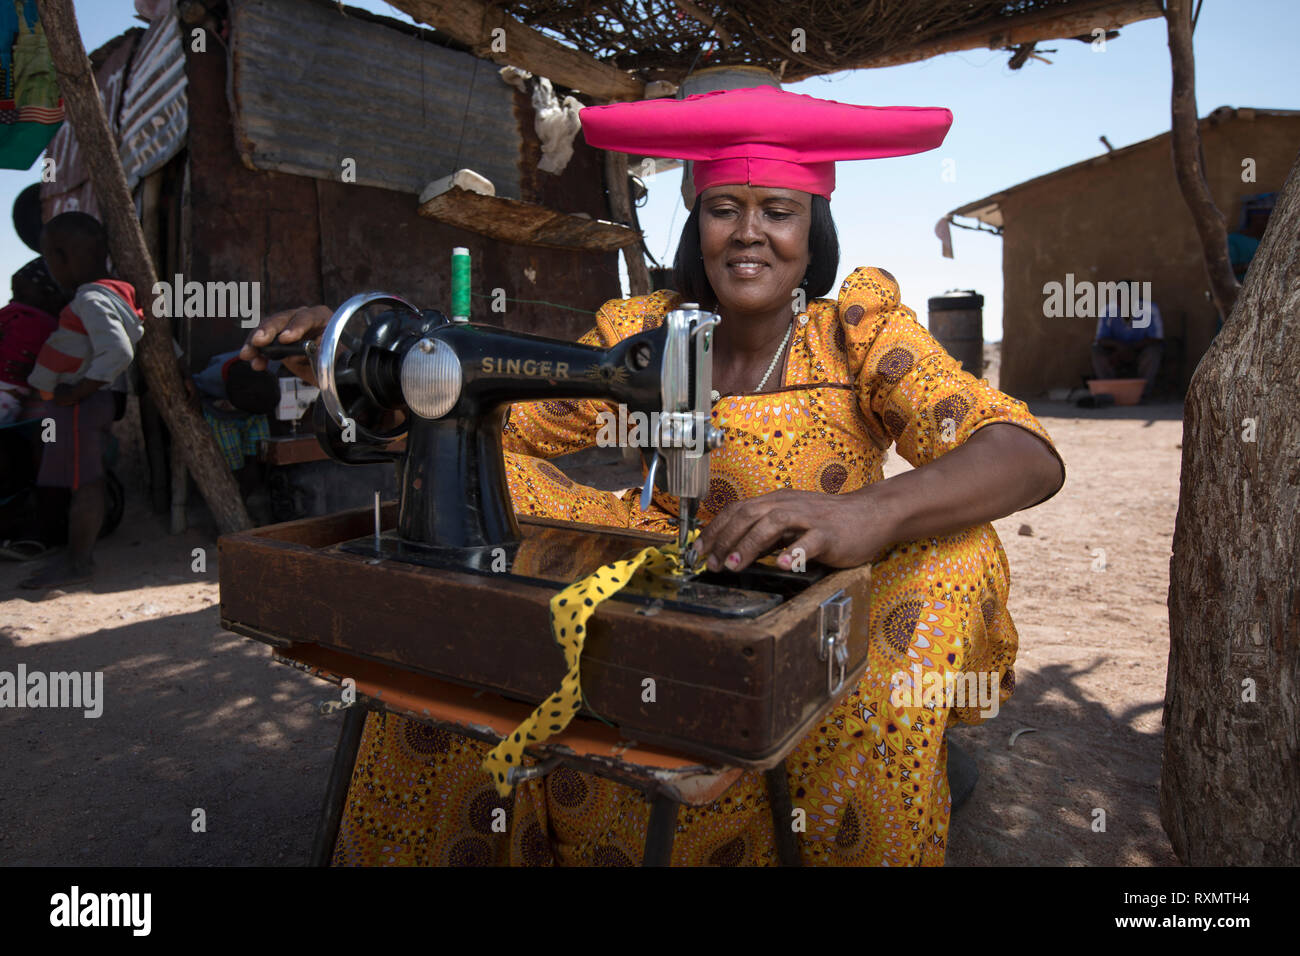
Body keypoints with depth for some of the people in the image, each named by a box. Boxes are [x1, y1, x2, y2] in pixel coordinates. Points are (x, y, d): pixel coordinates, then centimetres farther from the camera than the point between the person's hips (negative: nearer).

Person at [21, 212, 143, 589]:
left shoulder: (91, 300, -18)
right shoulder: (112, 293, 11)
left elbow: (119, 352, -29)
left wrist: (76, 392, -21)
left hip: (80, 405, -10)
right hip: (74, 403, 10)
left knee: (84, 483, -2)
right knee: (83, 482, 14)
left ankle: (77, 563, 6)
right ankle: (75, 555, 23)